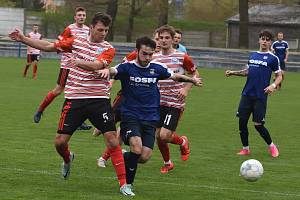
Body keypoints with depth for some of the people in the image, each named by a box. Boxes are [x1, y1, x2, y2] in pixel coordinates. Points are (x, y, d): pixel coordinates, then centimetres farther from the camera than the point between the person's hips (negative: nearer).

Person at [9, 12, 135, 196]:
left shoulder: (108, 49, -2)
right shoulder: (77, 41, 6)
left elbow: (96, 66, -21)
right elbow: (49, 46, 10)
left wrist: (78, 61, -38)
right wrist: (23, 39, 6)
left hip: (99, 99, -2)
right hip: (74, 99, 2)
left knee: (112, 139, -11)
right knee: (60, 141, 2)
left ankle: (124, 184, -6)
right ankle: (68, 159, 39)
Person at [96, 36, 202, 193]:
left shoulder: (156, 68, 8)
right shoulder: (127, 67, -3)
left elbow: (175, 76, 23)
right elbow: (114, 71, -23)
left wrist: (191, 79, 8)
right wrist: (106, 70, -46)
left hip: (150, 119, 3)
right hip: (130, 116, -3)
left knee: (145, 157, -9)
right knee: (137, 148, -25)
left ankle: (125, 157, 26)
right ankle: (127, 183, -4)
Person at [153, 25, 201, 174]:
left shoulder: (182, 57, -6)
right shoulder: (154, 58, 5)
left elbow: (195, 74, 6)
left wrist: (186, 89, -8)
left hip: (175, 103, -4)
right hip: (158, 102, 4)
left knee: (164, 135, -15)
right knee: (158, 136, 6)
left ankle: (182, 142, 18)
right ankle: (167, 163, 29)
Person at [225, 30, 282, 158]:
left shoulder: (273, 58, -2)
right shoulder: (253, 55, 13)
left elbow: (279, 76, 0)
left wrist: (273, 85, -18)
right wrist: (233, 73, 13)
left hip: (260, 96, -5)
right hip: (247, 94, 5)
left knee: (258, 125, -6)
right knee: (242, 121, 2)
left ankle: (271, 146, 16)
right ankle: (245, 149, 16)